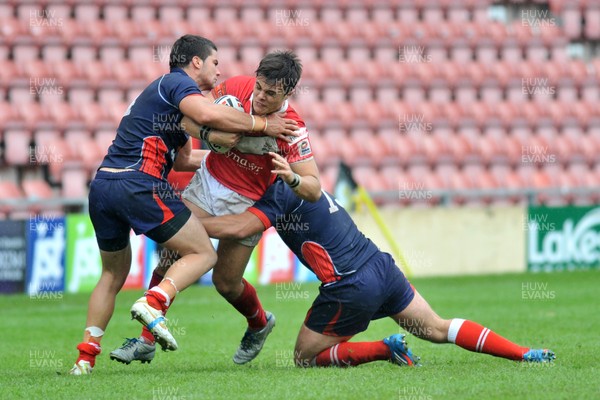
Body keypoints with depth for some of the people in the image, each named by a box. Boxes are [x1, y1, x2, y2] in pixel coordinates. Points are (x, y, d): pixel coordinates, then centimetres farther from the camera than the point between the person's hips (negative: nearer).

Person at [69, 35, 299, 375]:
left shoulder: (165, 88, 29)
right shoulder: (179, 83, 0)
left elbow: (182, 158, 36)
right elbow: (207, 114, -22)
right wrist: (261, 124, -14)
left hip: (102, 185, 9)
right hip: (138, 185, -9)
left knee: (113, 275, 22)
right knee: (204, 254, -1)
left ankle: (86, 357, 15)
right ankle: (154, 303, -24)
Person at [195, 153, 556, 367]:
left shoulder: (278, 195, -11)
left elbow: (237, 228, -25)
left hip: (350, 288, -8)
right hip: (381, 268, 8)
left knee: (306, 358, 8)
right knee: (437, 329, 16)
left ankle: (385, 349, -8)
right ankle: (525, 353, 8)